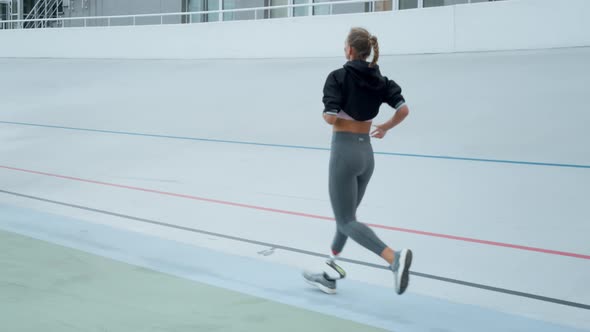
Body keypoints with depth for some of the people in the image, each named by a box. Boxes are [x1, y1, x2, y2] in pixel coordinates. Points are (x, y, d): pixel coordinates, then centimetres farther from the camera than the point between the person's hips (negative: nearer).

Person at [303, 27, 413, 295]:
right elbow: (403, 109, 0)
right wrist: (385, 128, 15)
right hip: (366, 152, 7)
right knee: (345, 215, 18)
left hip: (344, 151, -7)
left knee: (346, 221, -6)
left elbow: (331, 117, -19)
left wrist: (326, 115, 3)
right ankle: (329, 275, 25)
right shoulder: (378, 79, 6)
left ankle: (394, 257, -27)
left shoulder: (338, 77, -11)